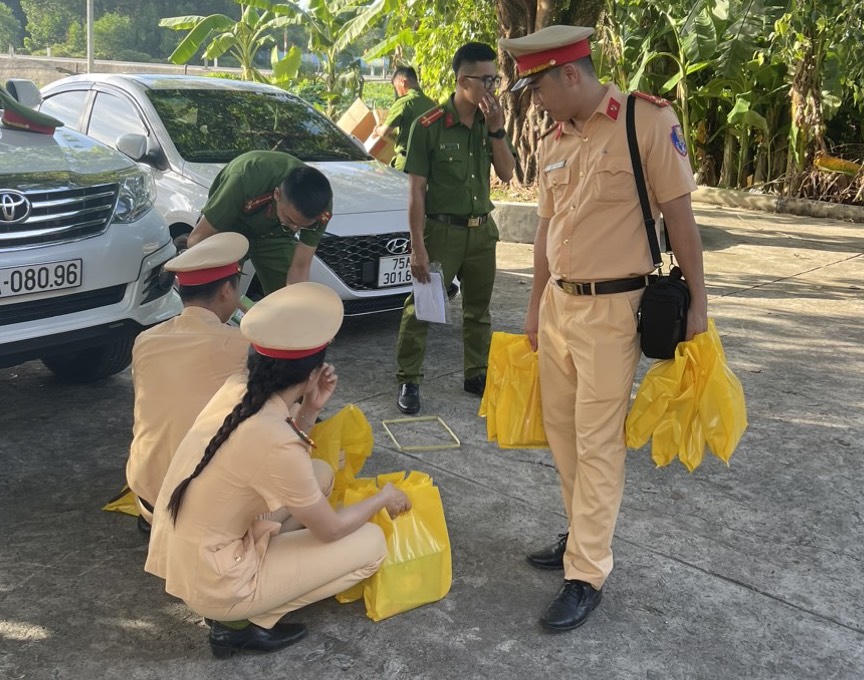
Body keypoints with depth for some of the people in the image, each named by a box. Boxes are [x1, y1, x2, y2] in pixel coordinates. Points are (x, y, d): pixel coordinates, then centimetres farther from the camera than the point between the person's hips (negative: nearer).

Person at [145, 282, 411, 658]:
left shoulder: (236, 387, -7)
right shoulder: (274, 441, -29)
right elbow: (331, 530, -14)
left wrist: (310, 409, -2)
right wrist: (383, 497, 4)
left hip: (180, 555, 8)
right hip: (212, 584, -8)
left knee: (320, 474, 15)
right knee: (371, 543, 0)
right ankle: (242, 622, 0)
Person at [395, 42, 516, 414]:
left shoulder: (490, 122, 3)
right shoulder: (429, 126, -13)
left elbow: (507, 173, 2)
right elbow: (416, 190, -13)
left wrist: (496, 130, -13)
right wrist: (418, 247, -16)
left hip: (482, 230, 6)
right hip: (442, 230, -5)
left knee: (478, 308, 15)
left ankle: (476, 374, 30)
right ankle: (408, 381, 9)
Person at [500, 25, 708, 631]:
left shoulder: (647, 121, -11)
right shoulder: (555, 144, 10)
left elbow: (679, 214, -9)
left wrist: (698, 302, -9)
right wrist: (536, 307, 20)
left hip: (611, 309, -7)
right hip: (558, 303, 7)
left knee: (598, 442, -3)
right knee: (561, 428, 13)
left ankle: (587, 577, 6)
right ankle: (583, 536, 31)